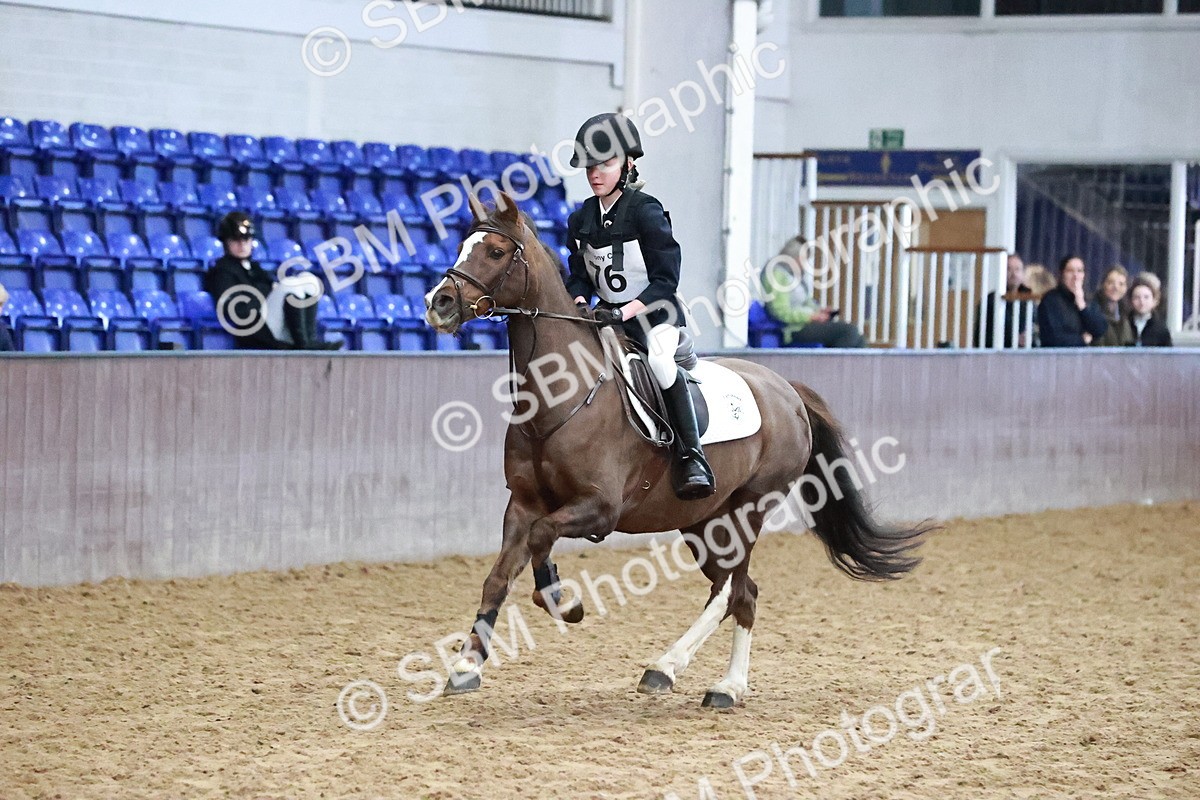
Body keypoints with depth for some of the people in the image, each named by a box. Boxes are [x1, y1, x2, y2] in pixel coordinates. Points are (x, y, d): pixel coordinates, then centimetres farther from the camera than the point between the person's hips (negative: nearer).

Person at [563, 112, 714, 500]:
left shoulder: (645, 211, -14)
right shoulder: (581, 220, 5)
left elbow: (666, 280, -17)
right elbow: (579, 275, 11)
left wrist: (623, 312, -27)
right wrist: (580, 303, -12)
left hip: (656, 313, -7)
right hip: (608, 315, 7)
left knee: (659, 358, -35)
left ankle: (691, 456, -30)